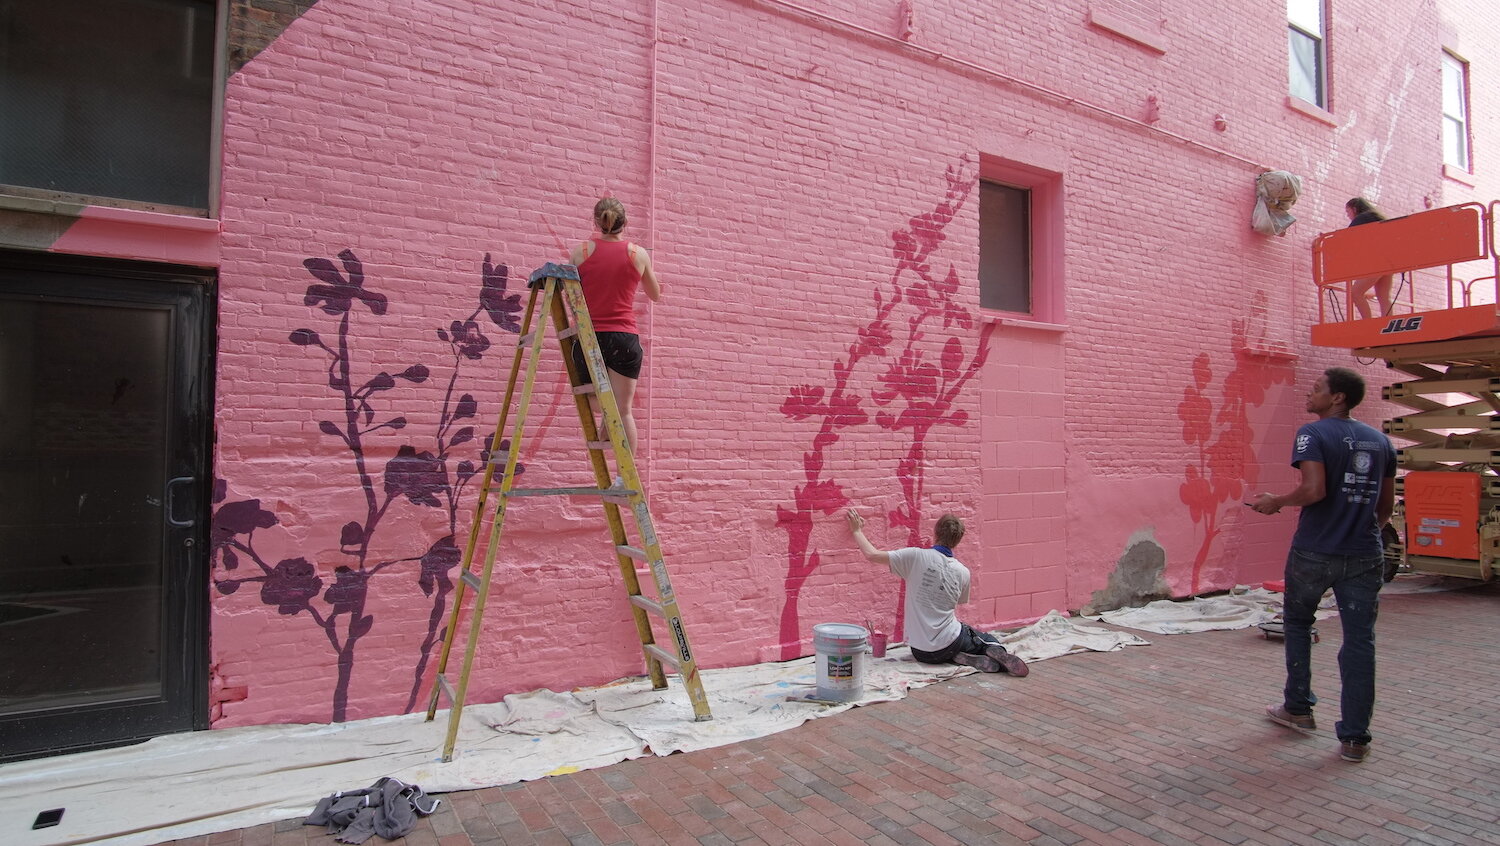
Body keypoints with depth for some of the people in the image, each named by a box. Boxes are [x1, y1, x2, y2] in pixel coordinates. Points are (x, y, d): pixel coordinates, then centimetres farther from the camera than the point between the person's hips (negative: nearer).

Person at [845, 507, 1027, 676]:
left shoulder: (917, 557, -14)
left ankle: (959, 658, -3)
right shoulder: (963, 572, -2)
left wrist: (857, 531, 5)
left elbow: (872, 555, -12)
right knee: (989, 640, 27)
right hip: (949, 643, 0)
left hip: (921, 651, 0)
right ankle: (996, 653, -8)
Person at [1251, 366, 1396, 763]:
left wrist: (1276, 502, -6)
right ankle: (1355, 737, 9)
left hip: (1314, 552, -4)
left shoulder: (1313, 434, -10)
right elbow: (1387, 505, 15)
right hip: (1365, 555, 4)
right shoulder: (1380, 440, 10)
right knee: (1360, 640, 6)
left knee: (1297, 622, 18)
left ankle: (1298, 708, 26)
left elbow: (1314, 490, -22)